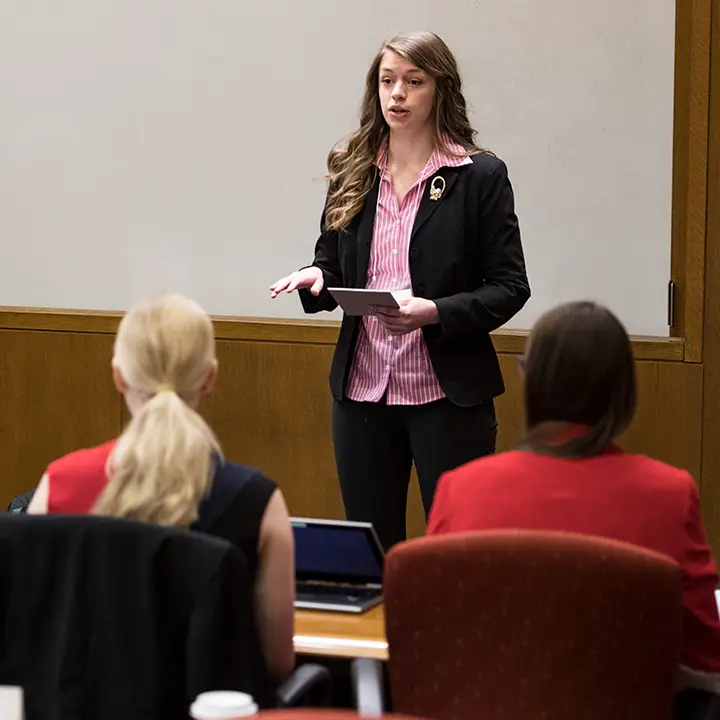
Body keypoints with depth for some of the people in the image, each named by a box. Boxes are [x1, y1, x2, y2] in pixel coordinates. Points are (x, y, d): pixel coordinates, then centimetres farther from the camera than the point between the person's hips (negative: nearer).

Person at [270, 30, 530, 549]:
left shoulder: (481, 175, -4)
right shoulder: (353, 174, 8)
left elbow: (509, 287, -6)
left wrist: (436, 312, -21)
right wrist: (314, 278, -8)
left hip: (448, 393, -4)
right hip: (363, 389, 4)